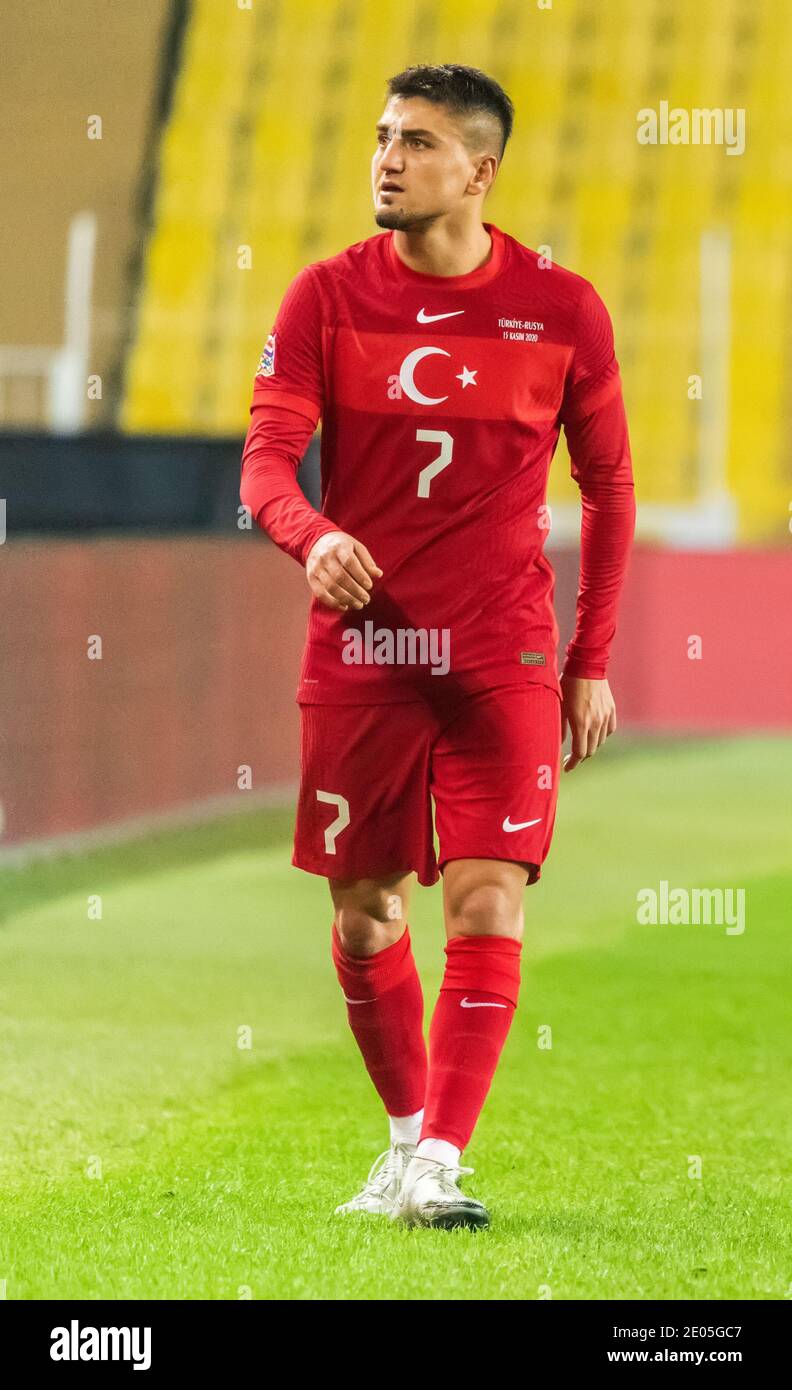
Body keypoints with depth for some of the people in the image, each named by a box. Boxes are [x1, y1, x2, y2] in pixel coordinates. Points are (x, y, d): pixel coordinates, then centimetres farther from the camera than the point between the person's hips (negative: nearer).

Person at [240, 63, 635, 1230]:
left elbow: (608, 487, 8)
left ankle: (440, 1161, -9)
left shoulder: (561, 309, 0)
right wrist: (312, 537, -29)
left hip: (503, 657, -1)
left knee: (486, 903, -11)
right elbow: (267, 456, -6)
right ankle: (410, 1129, 26)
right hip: (359, 647, 1)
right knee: (363, 914, 7)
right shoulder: (328, 296, 0)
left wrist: (593, 661, 5)